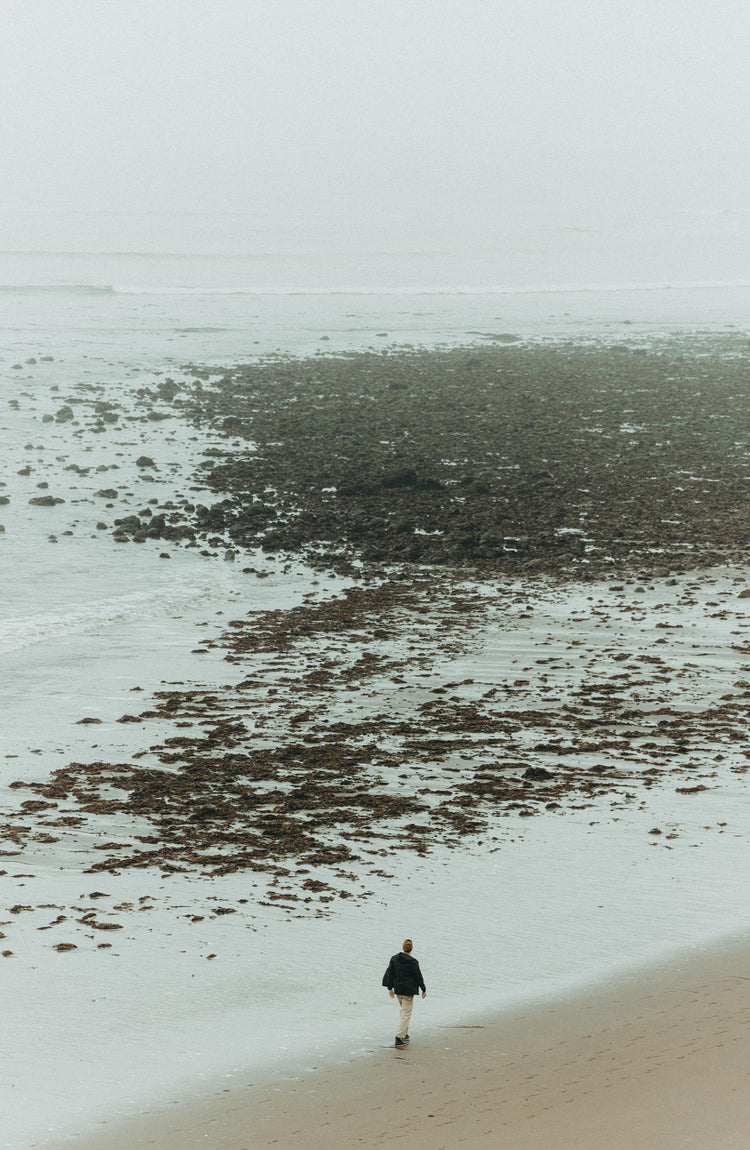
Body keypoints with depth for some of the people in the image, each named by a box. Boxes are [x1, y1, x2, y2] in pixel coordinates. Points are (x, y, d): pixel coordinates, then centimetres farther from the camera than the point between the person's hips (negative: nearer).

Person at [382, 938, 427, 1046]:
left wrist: (390, 988, 11)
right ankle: (399, 1037, -11)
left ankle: (404, 1035, 27)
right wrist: (424, 989, 4)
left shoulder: (394, 959, 0)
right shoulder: (413, 962, -15)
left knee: (404, 1012, 23)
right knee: (406, 1014, -2)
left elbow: (389, 973, 3)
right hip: (408, 992, -6)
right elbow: (418, 976, -8)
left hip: (398, 990, 6)